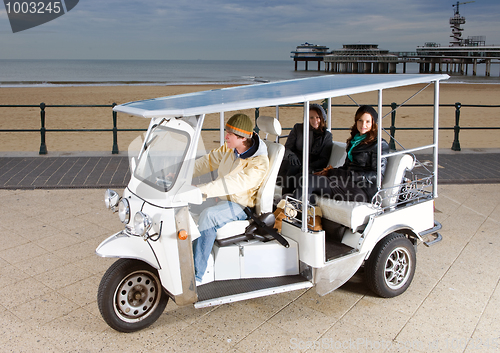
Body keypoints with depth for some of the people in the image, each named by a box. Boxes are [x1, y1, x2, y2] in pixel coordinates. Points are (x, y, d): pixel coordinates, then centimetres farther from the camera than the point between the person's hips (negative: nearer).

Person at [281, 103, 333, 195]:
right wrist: (291, 155, -16)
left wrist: (309, 166, -16)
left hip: (311, 168, -1)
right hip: (294, 164, 1)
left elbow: (324, 160, 3)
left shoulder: (327, 135, 10)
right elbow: (287, 147, 10)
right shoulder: (298, 128, 14)